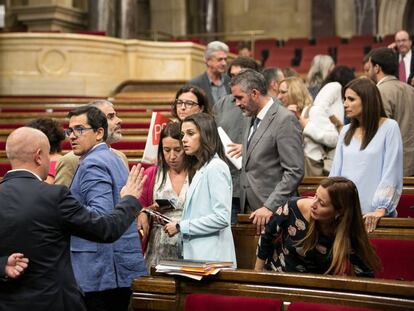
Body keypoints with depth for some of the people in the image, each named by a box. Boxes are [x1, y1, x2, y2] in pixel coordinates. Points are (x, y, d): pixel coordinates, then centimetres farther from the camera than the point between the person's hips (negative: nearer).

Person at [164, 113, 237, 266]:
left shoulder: (216, 167, -10)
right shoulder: (200, 169, 17)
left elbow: (222, 218, -18)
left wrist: (181, 226, -13)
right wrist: (178, 224, 4)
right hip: (196, 255, 8)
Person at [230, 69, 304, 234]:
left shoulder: (285, 120, -13)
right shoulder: (252, 118, 15)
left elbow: (294, 172, -17)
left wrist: (270, 207, -20)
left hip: (274, 211, -7)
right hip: (249, 208, 7)